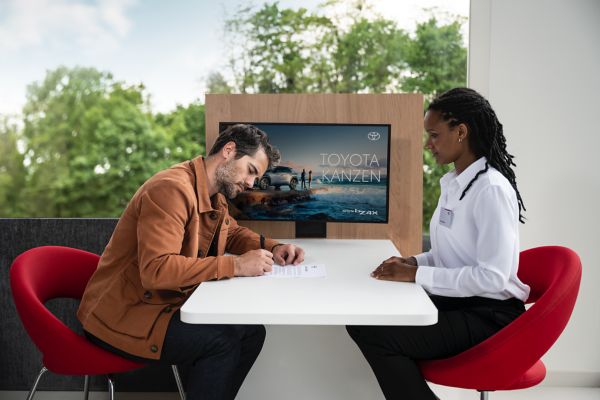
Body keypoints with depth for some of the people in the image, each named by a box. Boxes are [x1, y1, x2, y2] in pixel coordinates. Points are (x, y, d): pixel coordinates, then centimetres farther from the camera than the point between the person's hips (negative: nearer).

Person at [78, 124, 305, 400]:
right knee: (221, 341, -23)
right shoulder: (172, 189, -24)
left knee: (251, 331, -2)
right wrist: (235, 266, -30)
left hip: (169, 304, 9)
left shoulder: (214, 196, 5)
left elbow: (233, 233, 22)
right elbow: (156, 270, -33)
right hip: (123, 315, -9)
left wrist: (274, 248, 1)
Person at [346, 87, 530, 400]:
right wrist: (414, 262, -1)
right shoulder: (452, 183, 8)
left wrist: (417, 276, -22)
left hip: (487, 313, -8)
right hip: (454, 301, 8)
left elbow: (492, 276, -25)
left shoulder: (491, 189, -19)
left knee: (377, 335, -20)